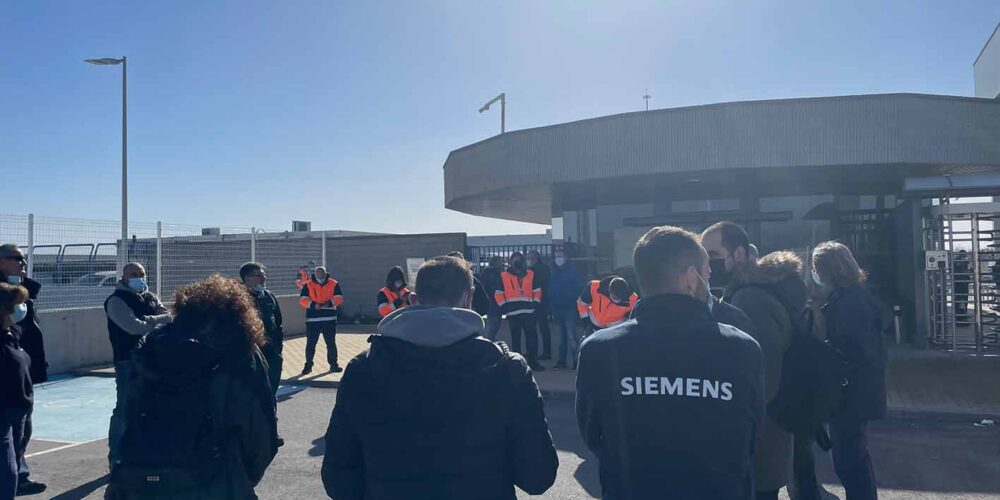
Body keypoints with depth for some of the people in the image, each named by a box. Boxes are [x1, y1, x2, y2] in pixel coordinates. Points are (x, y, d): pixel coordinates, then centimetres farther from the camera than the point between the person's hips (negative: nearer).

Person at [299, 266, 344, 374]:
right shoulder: (308, 285, 2)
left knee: (331, 343, 7)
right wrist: (313, 305, -22)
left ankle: (333, 364, 18)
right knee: (310, 343, 2)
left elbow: (339, 298, -2)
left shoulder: (334, 284, 4)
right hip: (312, 319, -1)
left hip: (329, 318, 1)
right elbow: (302, 300, -5)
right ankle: (308, 365, 13)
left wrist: (329, 303, -20)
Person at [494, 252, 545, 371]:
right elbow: (498, 294, 5)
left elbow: (537, 291, 15)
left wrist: (535, 303, 4)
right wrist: (503, 307, -3)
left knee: (532, 337, -1)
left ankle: (533, 361, 6)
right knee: (515, 338, 7)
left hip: (529, 311, 1)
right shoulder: (503, 276, 4)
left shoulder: (530, 274, 9)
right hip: (512, 312, -1)